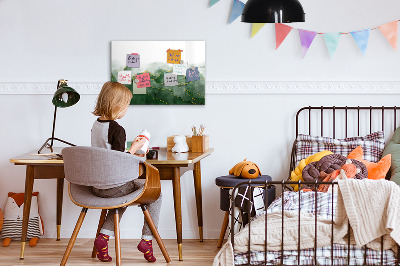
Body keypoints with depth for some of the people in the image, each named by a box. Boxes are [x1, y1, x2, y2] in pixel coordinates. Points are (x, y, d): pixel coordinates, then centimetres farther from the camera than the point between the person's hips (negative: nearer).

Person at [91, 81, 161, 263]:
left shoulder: (96, 125, 6)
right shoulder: (117, 130, -20)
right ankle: (146, 239, 9)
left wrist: (130, 154, 19)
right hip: (114, 186, -8)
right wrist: (134, 148, -8)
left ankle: (104, 236, 18)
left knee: (123, 196, 35)